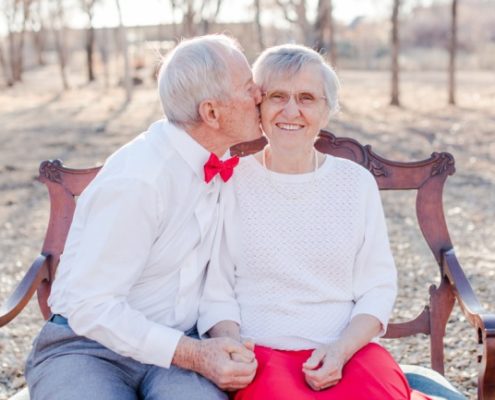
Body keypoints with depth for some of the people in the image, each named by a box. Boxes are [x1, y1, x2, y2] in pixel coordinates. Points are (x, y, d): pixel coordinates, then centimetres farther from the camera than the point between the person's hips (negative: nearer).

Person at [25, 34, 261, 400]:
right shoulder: (136, 181, -22)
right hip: (88, 347, -4)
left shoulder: (220, 159, 2)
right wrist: (192, 354, -24)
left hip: (179, 344, 5)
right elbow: (89, 307, -20)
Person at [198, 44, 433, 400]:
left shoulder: (357, 182, 9)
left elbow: (378, 287, 6)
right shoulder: (230, 182, 2)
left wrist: (341, 349, -10)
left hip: (350, 347, 2)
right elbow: (215, 291, 3)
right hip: (261, 351, -2)